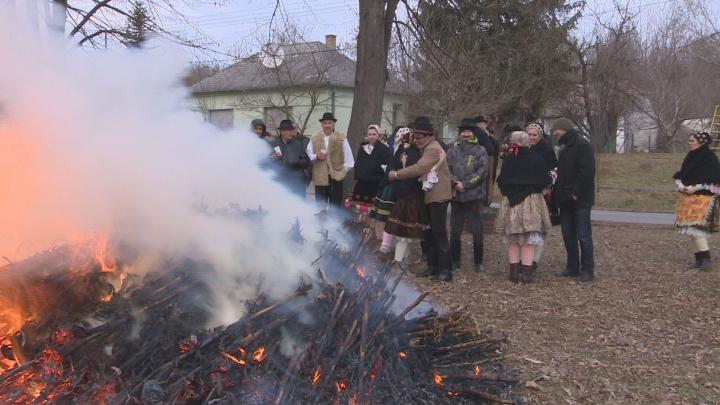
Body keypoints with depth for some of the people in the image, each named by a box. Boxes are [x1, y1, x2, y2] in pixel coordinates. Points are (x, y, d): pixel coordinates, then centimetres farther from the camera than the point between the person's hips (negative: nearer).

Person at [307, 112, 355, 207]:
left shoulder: (341, 138, 4)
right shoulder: (314, 139, 9)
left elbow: (348, 159, 5)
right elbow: (308, 155, 7)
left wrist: (344, 170, 0)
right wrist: (316, 157, -10)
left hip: (336, 177, -1)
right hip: (319, 177, 1)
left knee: (336, 205, 2)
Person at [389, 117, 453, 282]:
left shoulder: (433, 149, -14)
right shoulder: (426, 149, 18)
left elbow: (419, 168, -25)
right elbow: (420, 170, 14)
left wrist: (396, 174, -19)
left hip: (438, 197, -10)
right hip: (428, 197, 10)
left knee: (439, 233, -9)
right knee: (429, 233, 13)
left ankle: (445, 271, -5)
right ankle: (432, 267, 21)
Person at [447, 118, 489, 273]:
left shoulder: (480, 150, 2)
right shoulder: (452, 150, 10)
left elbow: (482, 171, -7)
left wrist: (465, 184, -13)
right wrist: (455, 183, -14)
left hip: (475, 196, -2)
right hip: (456, 196, 3)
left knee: (477, 231, 1)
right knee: (455, 231, 8)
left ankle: (478, 262, 12)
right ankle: (455, 260, 20)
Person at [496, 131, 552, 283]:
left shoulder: (508, 159, -3)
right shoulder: (536, 159, -7)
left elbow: (501, 181, -1)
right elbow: (545, 181, -6)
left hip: (510, 202, 2)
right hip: (531, 202, -2)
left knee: (512, 240, 11)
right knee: (529, 241, 4)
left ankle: (514, 271, 14)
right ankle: (526, 272, 2)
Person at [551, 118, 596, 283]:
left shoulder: (582, 146, -12)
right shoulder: (564, 147, 17)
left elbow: (587, 172, -20)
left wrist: (576, 193, -20)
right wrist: (558, 193, 9)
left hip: (580, 200, -9)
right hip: (566, 200, 9)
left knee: (583, 235, -4)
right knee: (568, 234, 11)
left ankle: (587, 270, 3)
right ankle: (572, 267, 20)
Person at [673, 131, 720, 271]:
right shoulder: (691, 157, 13)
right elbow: (681, 175, 18)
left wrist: (694, 188, -19)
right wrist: (680, 185, -3)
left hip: (702, 197, -8)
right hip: (688, 196, 8)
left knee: (696, 228, -16)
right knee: (693, 229, 9)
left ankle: (706, 259, -13)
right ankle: (700, 259, 15)